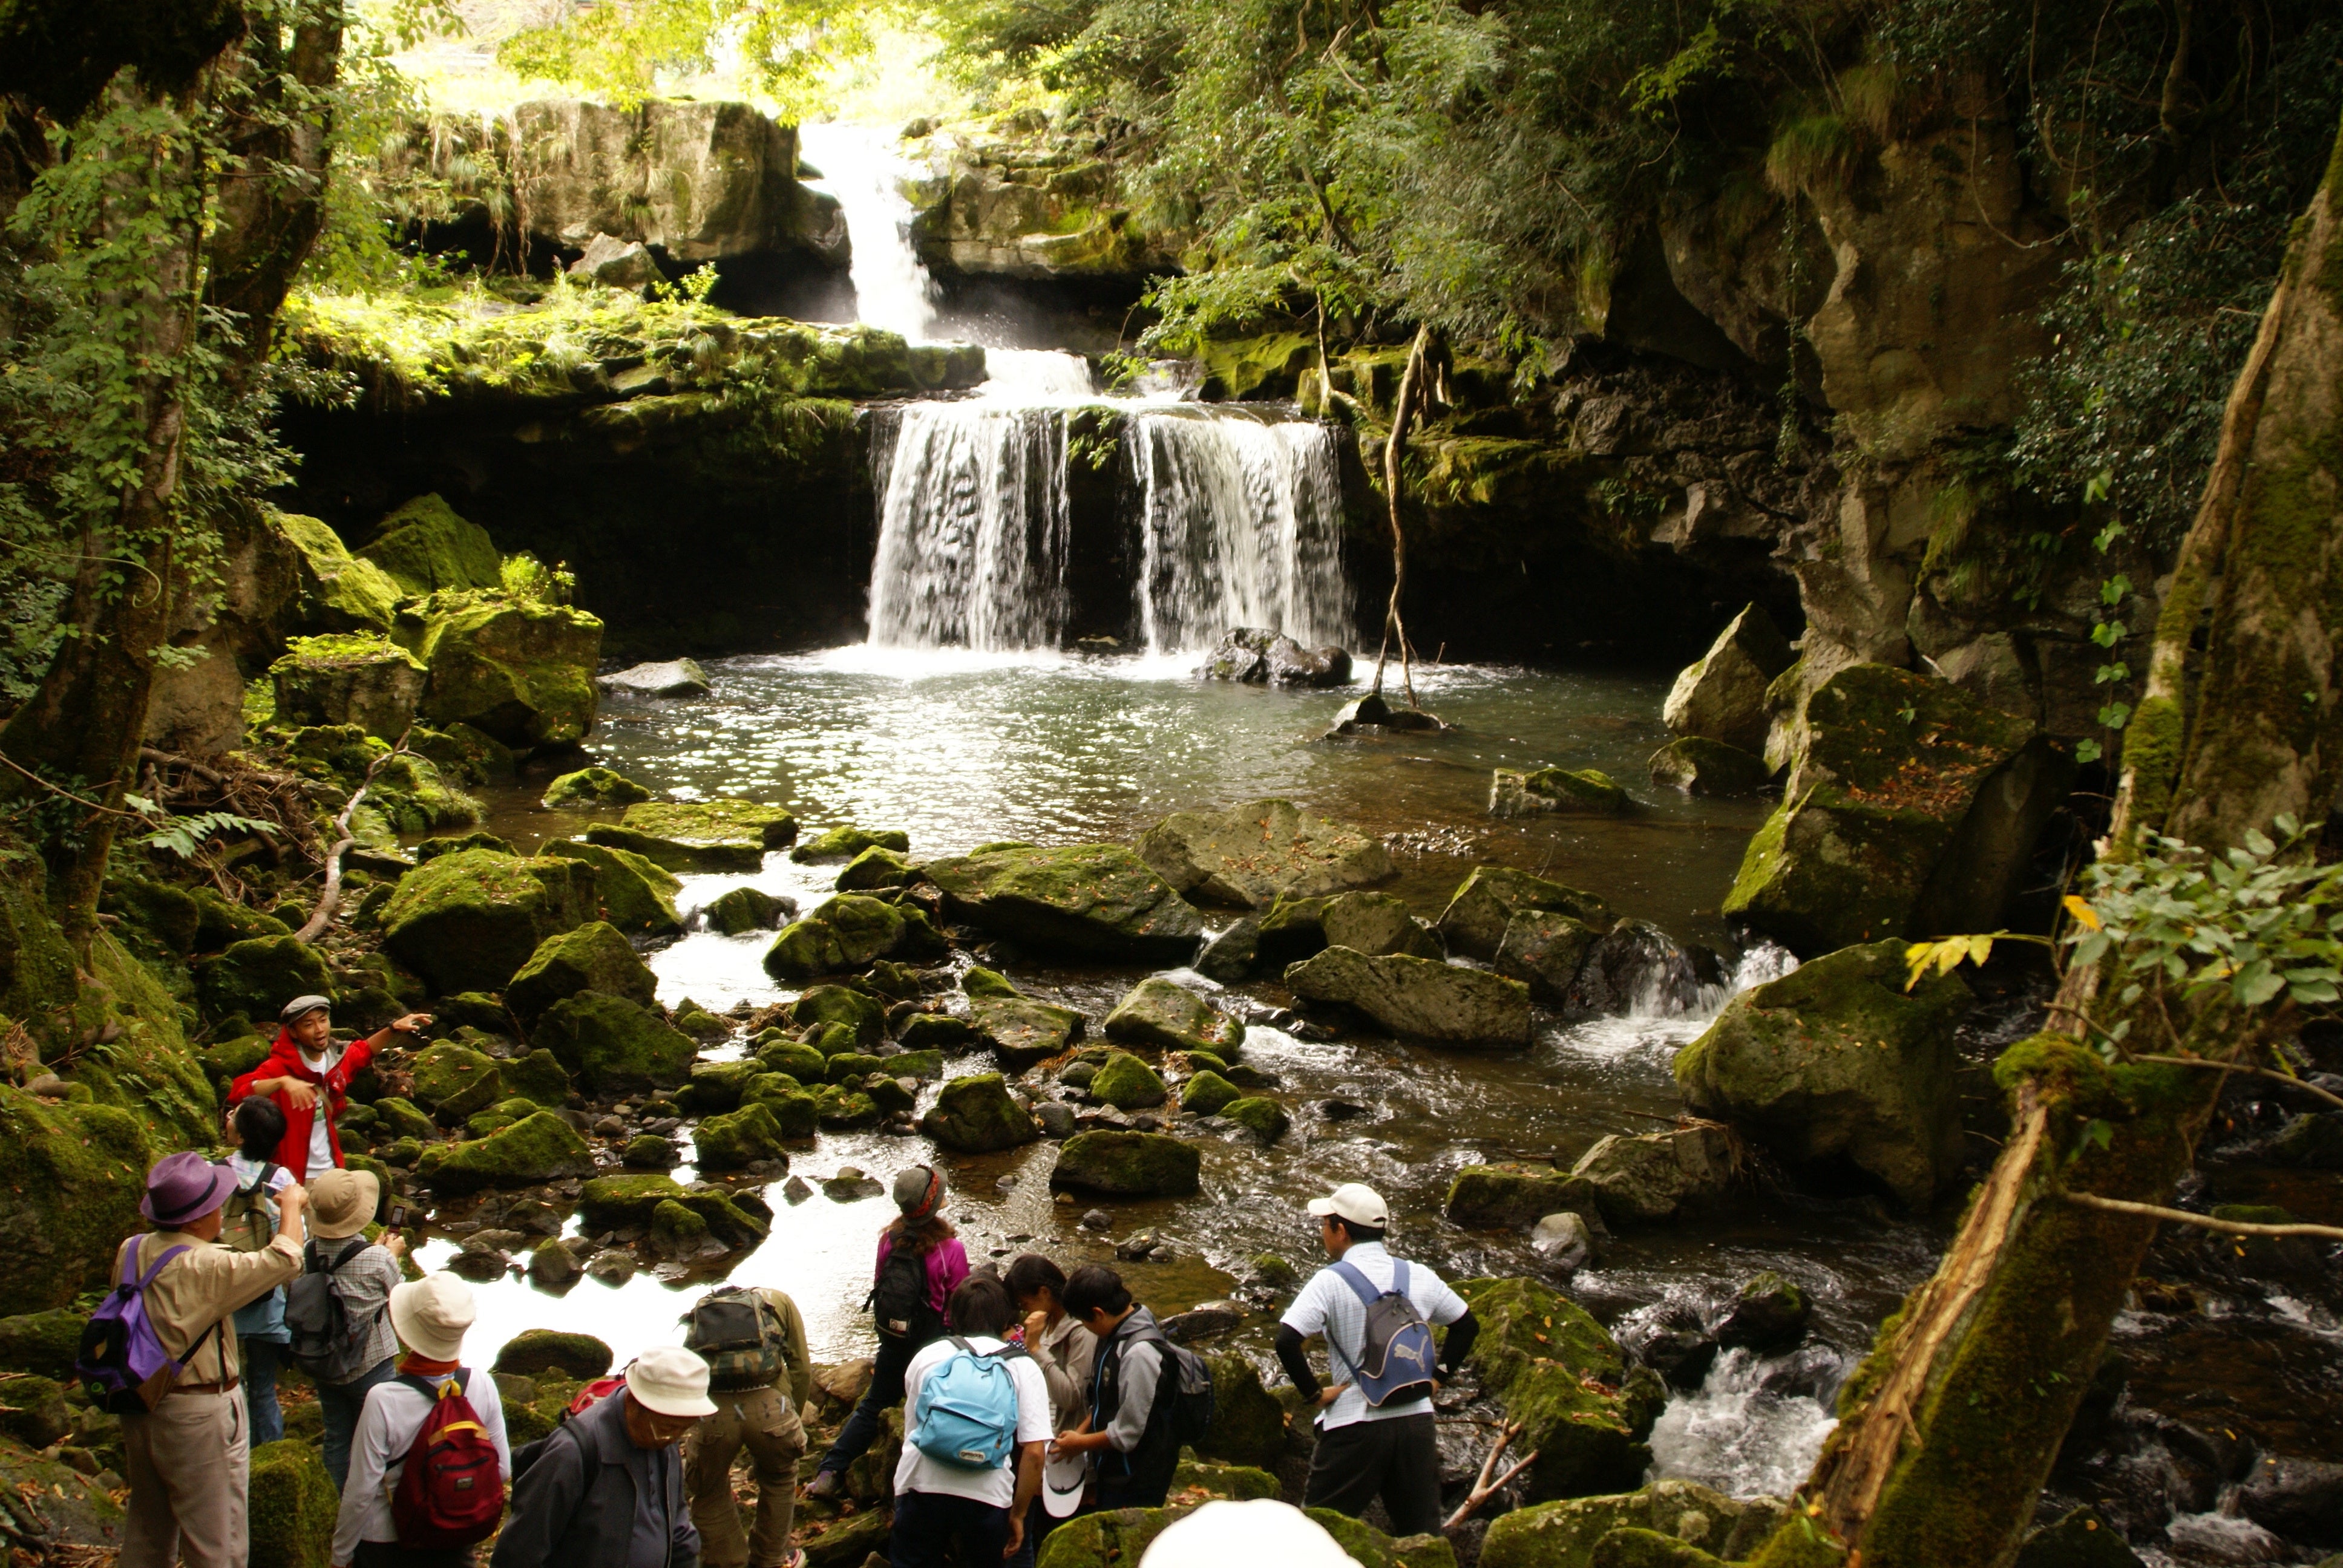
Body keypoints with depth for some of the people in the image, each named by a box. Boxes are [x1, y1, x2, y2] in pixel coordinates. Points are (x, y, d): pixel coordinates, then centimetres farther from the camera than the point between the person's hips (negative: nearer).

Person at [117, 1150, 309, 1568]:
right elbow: (285, 1260, -22)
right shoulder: (205, 1267, -26)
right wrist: (292, 1205, -5)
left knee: (148, 1532, 24)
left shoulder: (131, 1252, -3)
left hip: (140, 1408, 8)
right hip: (198, 1416, -8)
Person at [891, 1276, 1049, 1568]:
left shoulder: (926, 1356, 15)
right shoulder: (1023, 1368, 9)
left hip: (920, 1487, 1)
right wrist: (1017, 1514, 9)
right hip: (987, 1495, -1)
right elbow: (1034, 1452, -1)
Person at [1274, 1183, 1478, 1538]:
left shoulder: (1331, 1281, -9)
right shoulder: (1418, 1276, 7)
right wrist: (1438, 1375, 18)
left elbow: (1287, 1340, -20)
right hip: (1417, 1420, 5)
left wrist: (1313, 1394, -9)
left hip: (1356, 1424, -5)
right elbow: (1467, 1324, 18)